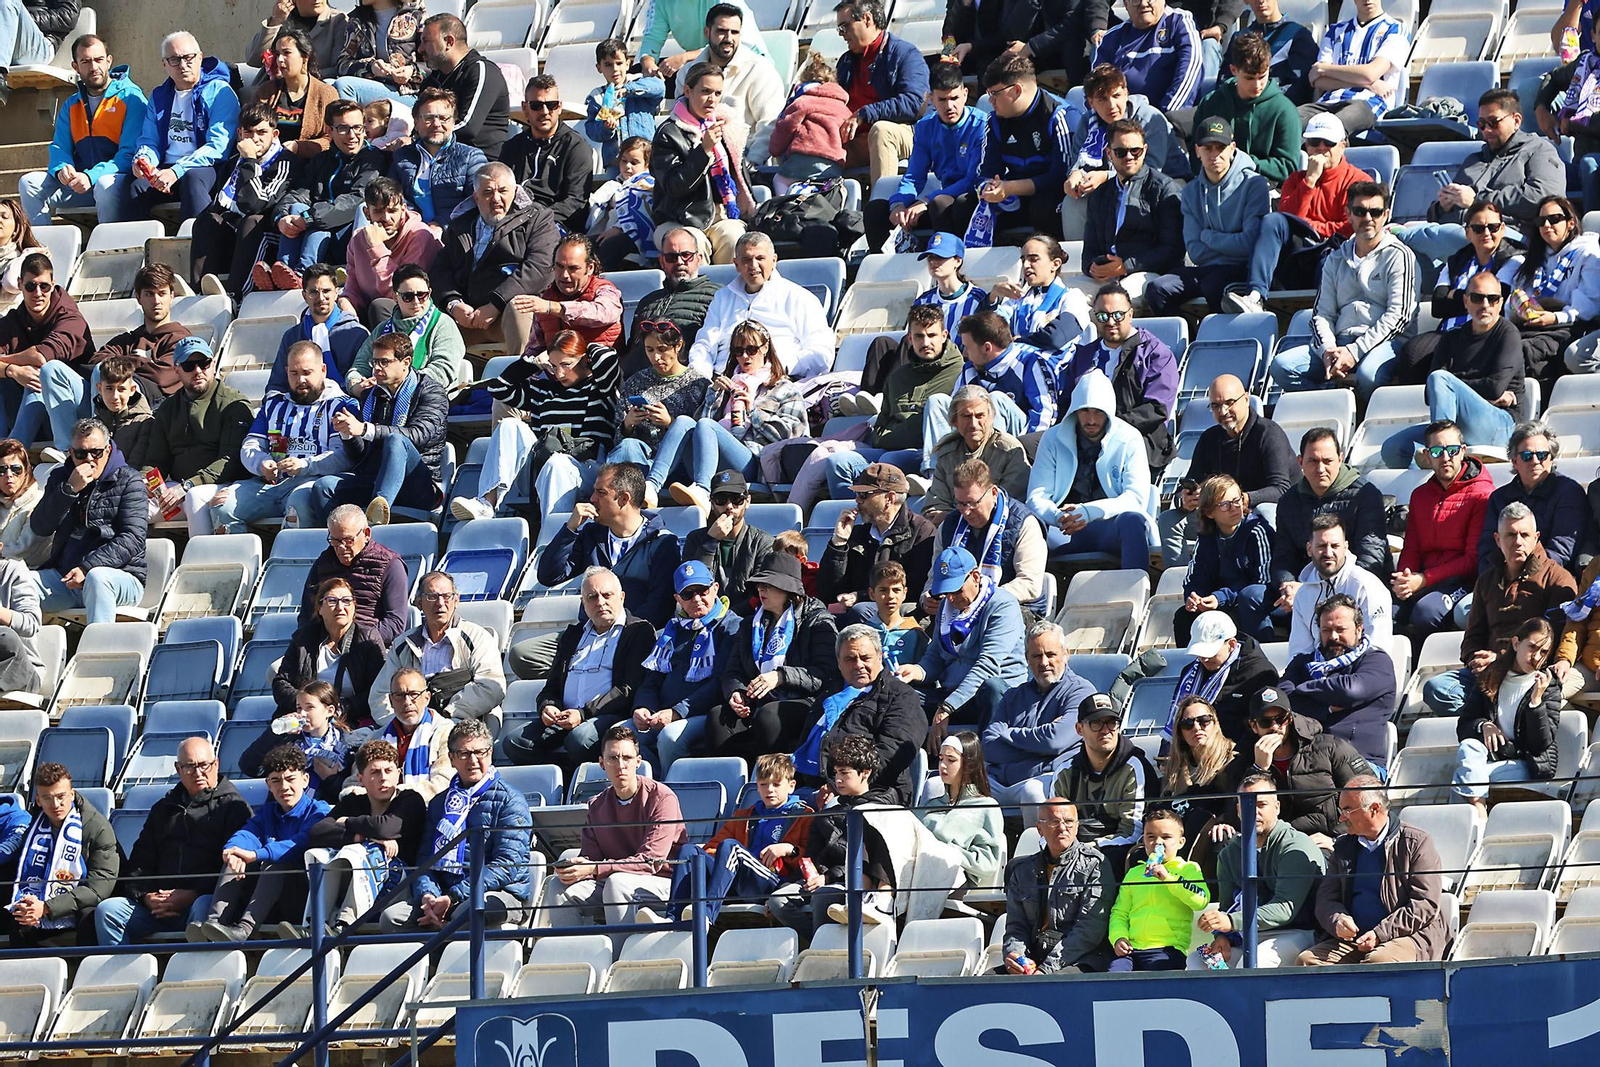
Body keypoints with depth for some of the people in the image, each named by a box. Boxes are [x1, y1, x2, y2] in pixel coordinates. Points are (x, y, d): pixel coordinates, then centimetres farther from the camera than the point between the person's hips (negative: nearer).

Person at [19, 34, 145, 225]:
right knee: (29, 183, -14)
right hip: (78, 182, 5)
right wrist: (62, 168, -15)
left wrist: (92, 176, -25)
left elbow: (130, 152, -11)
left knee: (106, 184, -39)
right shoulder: (71, 106, 18)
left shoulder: (130, 98, -1)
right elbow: (59, 147, 12)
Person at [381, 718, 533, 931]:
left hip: (497, 892, -5)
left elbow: (507, 865, -7)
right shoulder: (440, 803, 22)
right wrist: (428, 895, -9)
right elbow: (424, 858, 16)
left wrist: (453, 898, -16)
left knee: (470, 910, -41)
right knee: (390, 917, -22)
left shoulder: (509, 800, 4)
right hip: (444, 893, 5)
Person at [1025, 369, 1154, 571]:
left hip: (1111, 527, -1)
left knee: (1133, 520, -36)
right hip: (1064, 531, 1)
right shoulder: (1053, 439, 9)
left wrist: (1089, 512, -22)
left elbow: (1137, 498, -6)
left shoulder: (1129, 439, 5)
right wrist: (1058, 517, -22)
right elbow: (1037, 497, 3)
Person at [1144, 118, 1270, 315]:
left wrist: (1208, 236, -1)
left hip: (1242, 269, -5)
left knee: (1212, 286, -36)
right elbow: (1196, 252, 4)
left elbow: (1250, 243, -11)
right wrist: (1229, 244, -8)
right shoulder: (1191, 192, 12)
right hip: (1208, 268, 5)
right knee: (1156, 290, -20)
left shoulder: (1253, 184, -4)